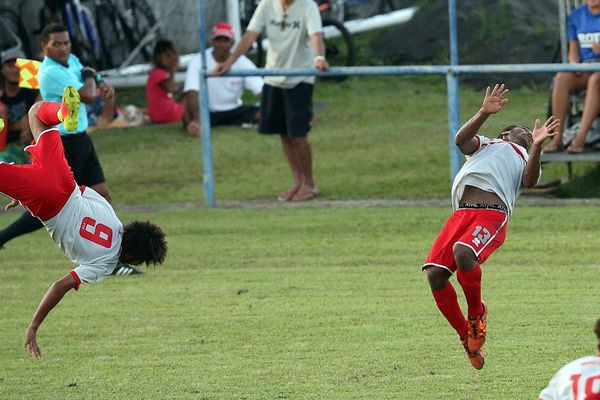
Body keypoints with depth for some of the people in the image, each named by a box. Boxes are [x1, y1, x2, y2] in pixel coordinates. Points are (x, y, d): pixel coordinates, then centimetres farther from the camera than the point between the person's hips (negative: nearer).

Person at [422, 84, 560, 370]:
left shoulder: (526, 161, 33)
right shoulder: (483, 145, 34)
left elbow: (530, 181, 9)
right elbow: (461, 140, 12)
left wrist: (537, 146, -3)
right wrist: (484, 113, -1)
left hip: (493, 215, -2)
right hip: (461, 214, 2)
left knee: (463, 254, -34)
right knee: (435, 273, -19)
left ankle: (477, 314, -7)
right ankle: (466, 336, 0)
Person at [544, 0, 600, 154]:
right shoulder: (576, 16, 14)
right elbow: (573, 50, 14)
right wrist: (574, 64, -9)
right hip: (584, 69, 4)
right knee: (561, 78, -29)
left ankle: (580, 138, -44)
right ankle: (557, 139, -32)